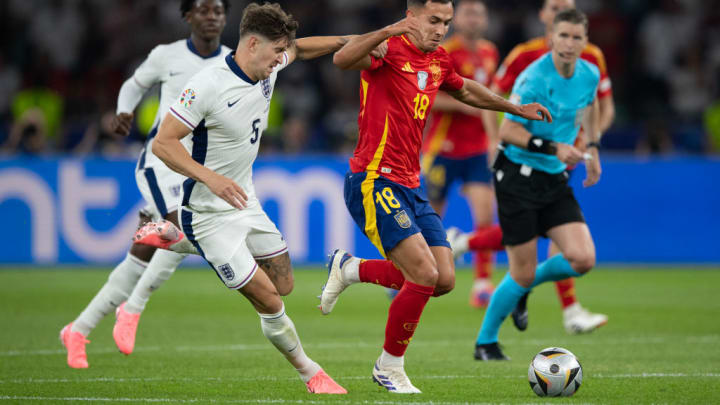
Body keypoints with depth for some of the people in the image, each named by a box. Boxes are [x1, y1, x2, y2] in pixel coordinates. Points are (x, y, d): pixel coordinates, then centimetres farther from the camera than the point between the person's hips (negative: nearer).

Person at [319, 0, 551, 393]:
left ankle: (349, 268, 20)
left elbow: (466, 90, 35)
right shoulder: (390, 49, -12)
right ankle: (390, 367, 1)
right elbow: (342, 59, -34)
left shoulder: (438, 61, 12)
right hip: (374, 181, -8)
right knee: (425, 275, -17)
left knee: (444, 280, 1)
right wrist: (387, 32, -48)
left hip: (410, 186, 8)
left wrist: (517, 108, 37)